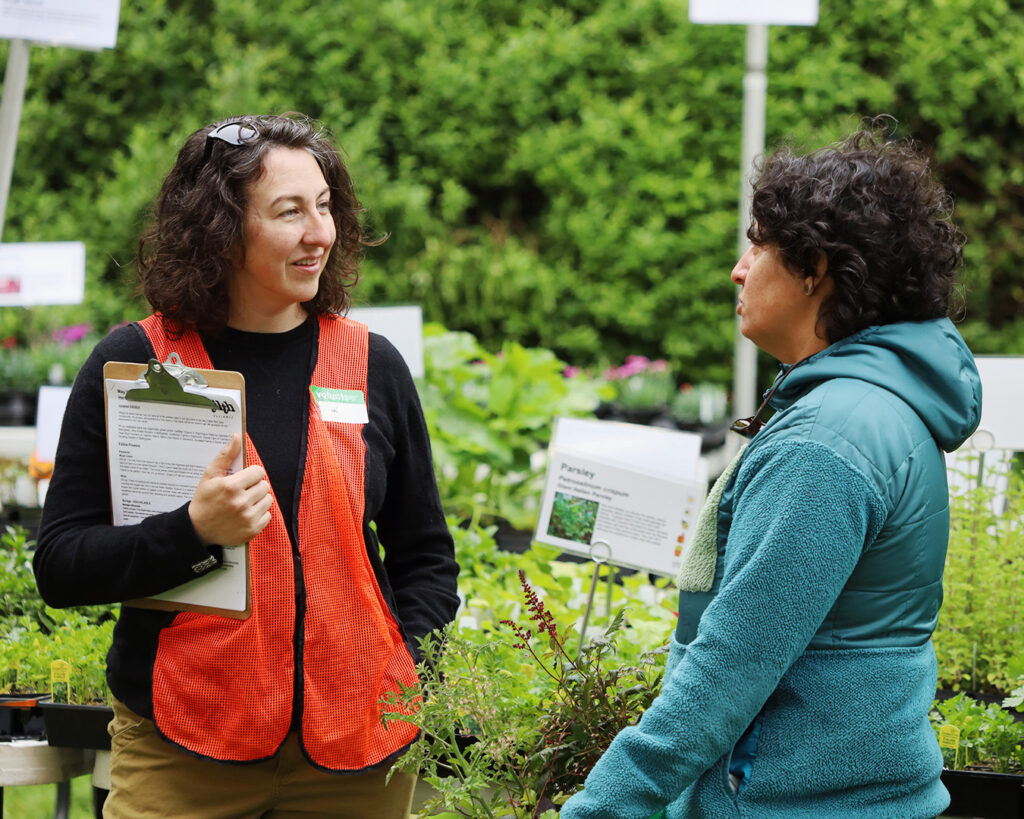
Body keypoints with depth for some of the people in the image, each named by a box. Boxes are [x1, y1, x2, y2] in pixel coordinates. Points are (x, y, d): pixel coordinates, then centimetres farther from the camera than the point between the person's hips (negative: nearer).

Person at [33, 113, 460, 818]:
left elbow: (426, 556, 15)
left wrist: (407, 676, -1)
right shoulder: (131, 364, -1)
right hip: (178, 751, -2)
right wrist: (194, 533, -19)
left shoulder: (375, 367, 7)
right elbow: (61, 568, -3)